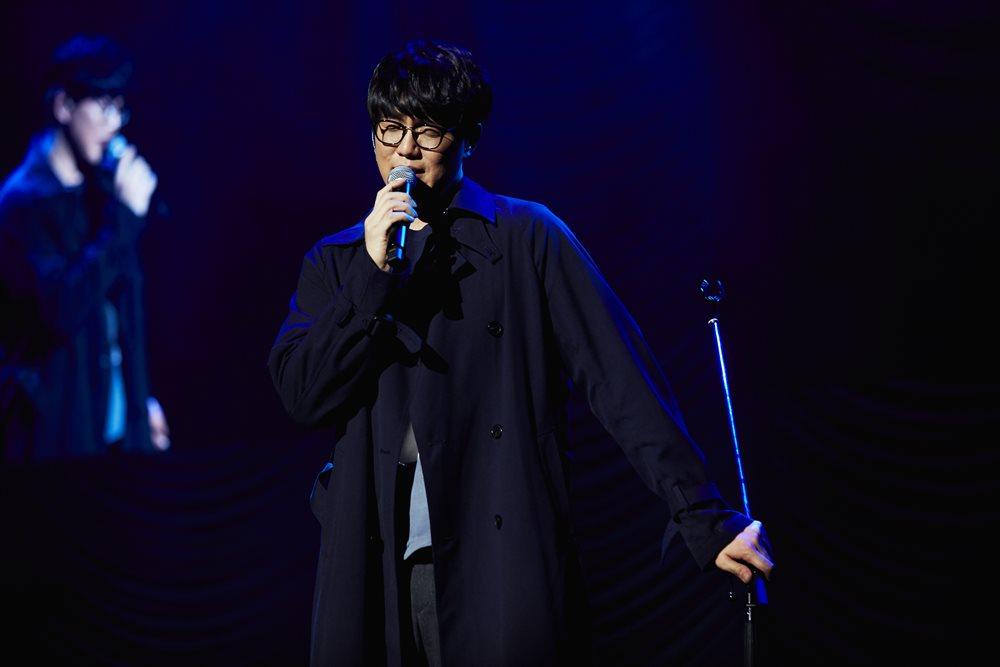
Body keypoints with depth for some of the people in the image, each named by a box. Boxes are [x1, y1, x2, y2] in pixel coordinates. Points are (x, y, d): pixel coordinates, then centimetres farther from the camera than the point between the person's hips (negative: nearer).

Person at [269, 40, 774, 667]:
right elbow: (302, 395, 2)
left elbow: (622, 379, -2)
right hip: (378, 572, 3)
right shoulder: (337, 262, 14)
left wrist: (705, 518, -8)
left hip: (501, 565, -3)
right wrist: (374, 270, -7)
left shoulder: (527, 238, 4)